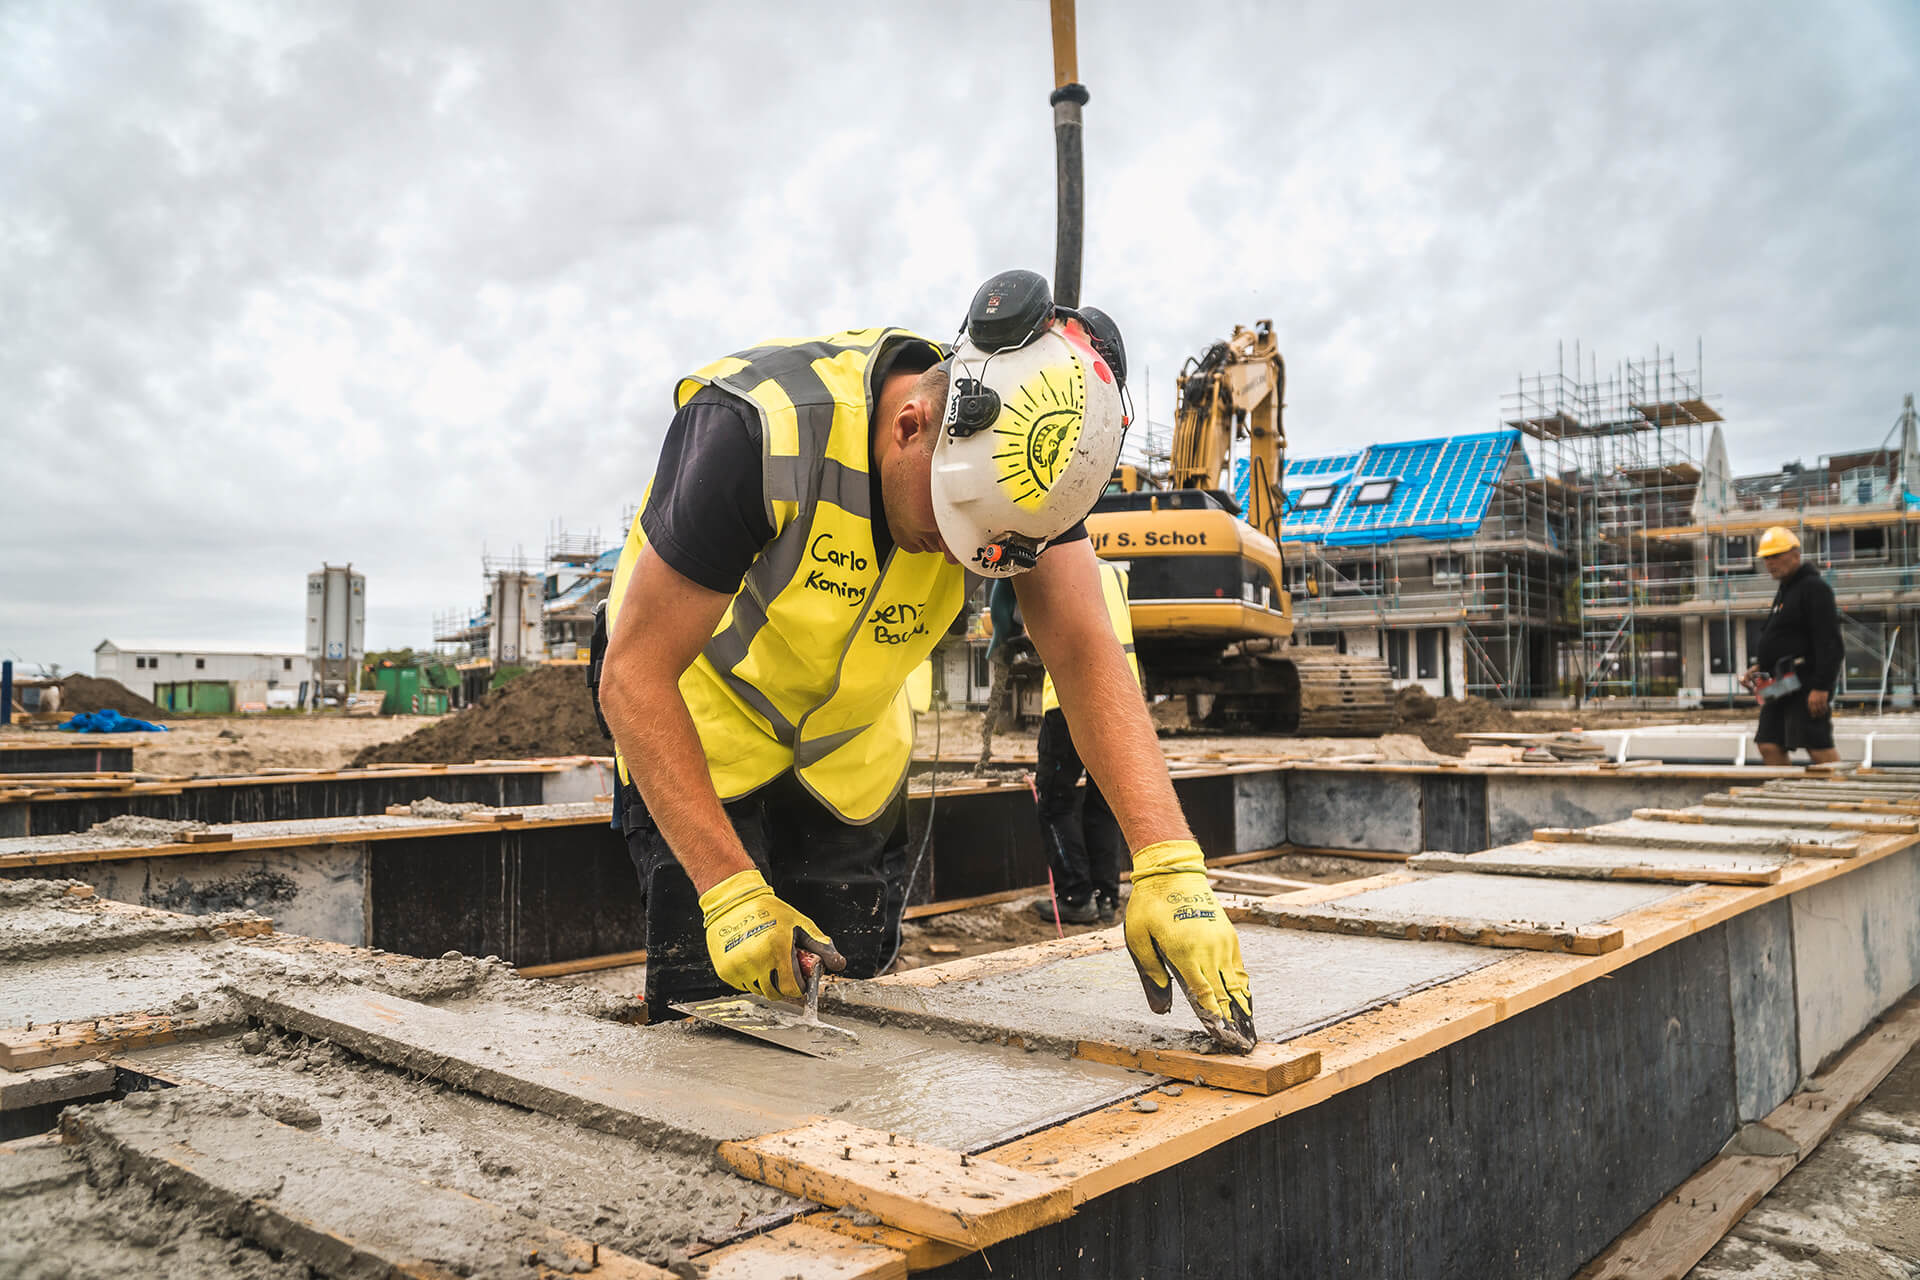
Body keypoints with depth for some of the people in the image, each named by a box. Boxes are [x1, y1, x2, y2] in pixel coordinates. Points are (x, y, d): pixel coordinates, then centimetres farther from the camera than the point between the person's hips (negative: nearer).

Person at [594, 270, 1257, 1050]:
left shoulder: (1020, 454, -22)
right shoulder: (754, 432, -36)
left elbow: (1087, 656, -29)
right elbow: (634, 673, -31)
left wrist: (1171, 867, -42)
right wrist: (731, 891, -35)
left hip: (850, 743, 4)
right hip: (702, 721, -4)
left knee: (856, 979, 5)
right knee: (713, 1005, -8)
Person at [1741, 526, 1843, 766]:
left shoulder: (1815, 589, -11)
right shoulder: (1784, 590, 20)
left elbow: (1830, 643, -18)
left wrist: (1821, 687, -23)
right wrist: (1760, 667, 14)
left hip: (1806, 685, -9)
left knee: (1819, 748, -11)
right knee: (1770, 746, 4)